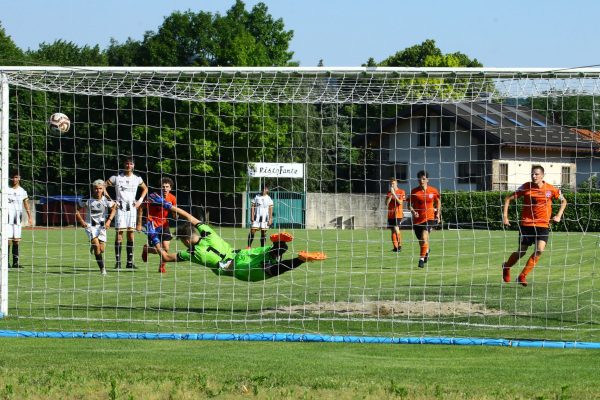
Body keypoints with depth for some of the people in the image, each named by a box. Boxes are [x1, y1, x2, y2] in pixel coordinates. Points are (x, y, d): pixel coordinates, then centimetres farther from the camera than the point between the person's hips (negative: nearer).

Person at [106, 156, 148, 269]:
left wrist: (140, 200, 12)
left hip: (132, 208, 3)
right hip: (120, 207, -3)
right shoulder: (116, 178, 0)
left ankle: (130, 261, 3)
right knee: (119, 233, -9)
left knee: (131, 233, 0)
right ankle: (118, 262, -9)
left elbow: (145, 189, 27)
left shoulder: (137, 179, 10)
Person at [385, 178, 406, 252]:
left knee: (396, 229, -17)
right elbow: (386, 203, 2)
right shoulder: (389, 193, 12)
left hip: (398, 214, -5)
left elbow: (400, 202, -10)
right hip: (390, 214, 5)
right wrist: (391, 195, -9)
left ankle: (400, 245, -7)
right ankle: (395, 247, 12)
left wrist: (394, 194, -16)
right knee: (393, 231, 6)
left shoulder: (401, 192, 0)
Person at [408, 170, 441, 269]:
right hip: (417, 218, 2)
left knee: (424, 237, -23)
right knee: (421, 240, 15)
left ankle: (422, 259, -17)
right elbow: (409, 204, 2)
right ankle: (427, 251, 49)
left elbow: (438, 201, 15)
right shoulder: (414, 191, -3)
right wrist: (413, 211, -18)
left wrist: (438, 213, 8)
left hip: (429, 217, -2)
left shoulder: (433, 191, -1)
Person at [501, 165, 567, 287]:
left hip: (543, 225, 1)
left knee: (540, 250, -17)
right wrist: (505, 216, -5)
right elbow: (508, 198, 2)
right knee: (521, 252, 3)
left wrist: (559, 216, 3)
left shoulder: (551, 189, -3)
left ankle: (522, 276, -6)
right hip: (526, 224, -1)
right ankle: (506, 267, 35)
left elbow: (563, 201, 14)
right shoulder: (526, 187, -6)